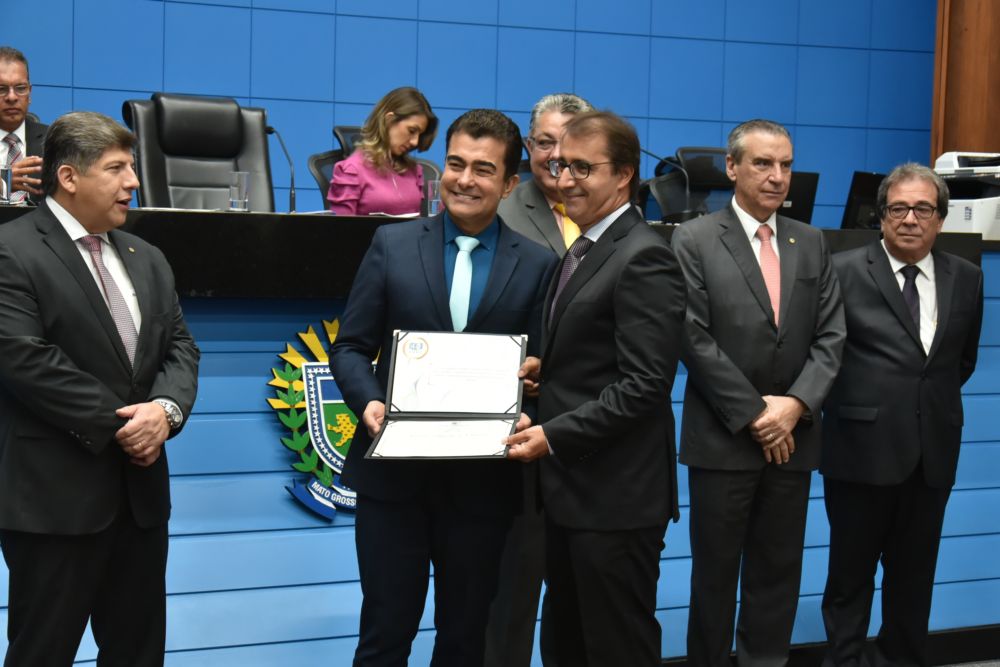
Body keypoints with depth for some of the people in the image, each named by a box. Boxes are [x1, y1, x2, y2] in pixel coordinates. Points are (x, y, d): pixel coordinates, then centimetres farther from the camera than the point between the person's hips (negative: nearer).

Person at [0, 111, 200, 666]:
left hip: (140, 489, 7)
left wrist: (167, 408, -10)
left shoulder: (145, 258, 16)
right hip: (55, 496, -7)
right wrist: (114, 424, -16)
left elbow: (179, 346, 11)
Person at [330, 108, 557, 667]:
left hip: (484, 480, 1)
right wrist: (368, 401, -15)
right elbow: (351, 347, 3)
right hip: (394, 473, 0)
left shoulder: (538, 265, 2)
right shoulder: (392, 245, 3)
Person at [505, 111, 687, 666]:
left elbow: (642, 384, -22)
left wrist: (553, 436, -22)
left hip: (615, 495, -10)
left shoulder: (643, 257, -16)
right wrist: (545, 370, 4)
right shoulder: (584, 249, 15)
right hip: (571, 486, 10)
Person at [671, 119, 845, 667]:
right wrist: (753, 414, -12)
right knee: (715, 575, 7)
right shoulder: (694, 241, -4)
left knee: (778, 575, 11)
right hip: (723, 439, -4)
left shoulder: (811, 244, 10)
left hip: (793, 437, 4)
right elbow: (695, 340, -10)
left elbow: (831, 337, 5)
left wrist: (796, 404, -10)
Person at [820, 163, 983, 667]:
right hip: (862, 447, -3)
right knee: (851, 570, 8)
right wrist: (850, 403, 0)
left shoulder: (966, 278, 6)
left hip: (932, 450, 4)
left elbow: (963, 359, 17)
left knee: (914, 571, 14)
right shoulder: (844, 271, -7)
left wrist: (934, 402, 10)